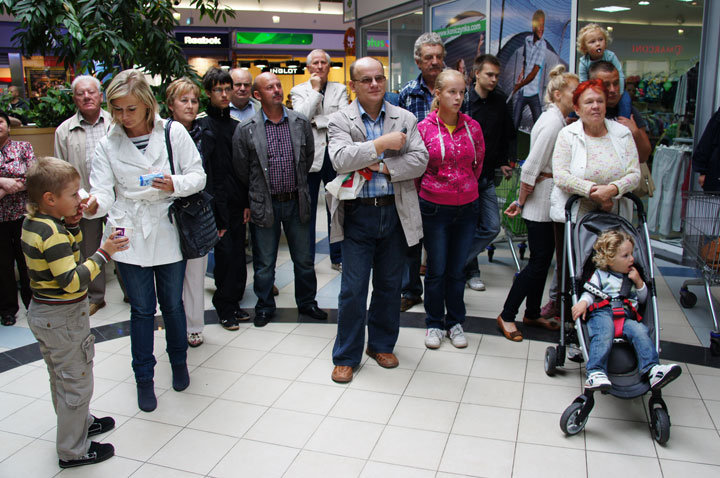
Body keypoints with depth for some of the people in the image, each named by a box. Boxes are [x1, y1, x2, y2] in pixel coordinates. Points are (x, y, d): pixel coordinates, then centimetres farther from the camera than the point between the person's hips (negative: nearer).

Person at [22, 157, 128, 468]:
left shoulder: (32, 223, 2)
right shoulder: (52, 233, -27)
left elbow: (66, 252, 13)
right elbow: (73, 281, -30)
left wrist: (72, 224, -1)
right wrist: (104, 253, -27)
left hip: (42, 312, 10)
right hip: (64, 318, -10)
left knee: (62, 377, 25)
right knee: (76, 382, 5)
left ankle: (80, 423, 46)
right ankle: (73, 451, 20)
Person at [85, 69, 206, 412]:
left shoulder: (173, 133, -2)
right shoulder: (107, 146, 1)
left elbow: (198, 177, -1)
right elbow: (104, 192, -7)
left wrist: (175, 184, -21)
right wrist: (93, 204, -30)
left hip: (167, 232, 0)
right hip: (130, 236, 1)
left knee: (172, 303, 12)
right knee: (141, 309, 8)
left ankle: (179, 361, 37)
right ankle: (144, 377, 25)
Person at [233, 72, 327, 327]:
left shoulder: (301, 123, 1)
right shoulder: (245, 129, -5)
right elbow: (240, 169, 2)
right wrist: (249, 201, 6)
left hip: (297, 202, 2)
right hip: (264, 205, -2)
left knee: (304, 259, 13)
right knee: (264, 263, 10)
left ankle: (307, 302, 32)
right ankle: (264, 307, 28)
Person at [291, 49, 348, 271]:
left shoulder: (339, 90, 8)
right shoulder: (299, 91, 5)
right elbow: (301, 117, -13)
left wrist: (316, 120, -11)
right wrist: (315, 90, -9)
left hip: (334, 155, 1)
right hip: (309, 157, -1)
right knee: (307, 211, 5)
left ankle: (337, 258, 22)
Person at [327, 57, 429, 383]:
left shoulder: (405, 119, 7)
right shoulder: (340, 121, 0)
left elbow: (420, 160, -4)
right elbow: (340, 159, -17)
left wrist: (382, 167, -15)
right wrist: (382, 144, -17)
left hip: (395, 212, 3)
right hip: (358, 215, -3)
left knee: (389, 285, 14)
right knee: (353, 289, 1)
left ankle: (381, 344, 33)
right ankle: (346, 356, 17)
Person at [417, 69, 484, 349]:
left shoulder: (472, 127, 1)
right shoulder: (424, 128, -6)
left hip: (466, 207, 2)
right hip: (434, 209, -2)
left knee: (457, 270, 11)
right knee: (436, 270, 6)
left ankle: (455, 322, 27)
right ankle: (434, 324, 23)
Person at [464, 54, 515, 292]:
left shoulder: (500, 101, 8)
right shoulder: (464, 101, -9)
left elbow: (508, 134, 20)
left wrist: (503, 162, 13)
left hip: (487, 176, 6)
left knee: (491, 227, 2)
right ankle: (471, 271, 18)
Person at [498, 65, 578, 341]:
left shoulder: (557, 119, 14)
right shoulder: (552, 121, -17)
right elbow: (531, 168, -21)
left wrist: (521, 200, 10)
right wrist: (521, 202, -12)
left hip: (549, 203, 9)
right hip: (540, 204, -9)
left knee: (544, 258, 15)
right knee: (539, 261, -3)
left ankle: (532, 314, 27)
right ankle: (507, 315, 9)